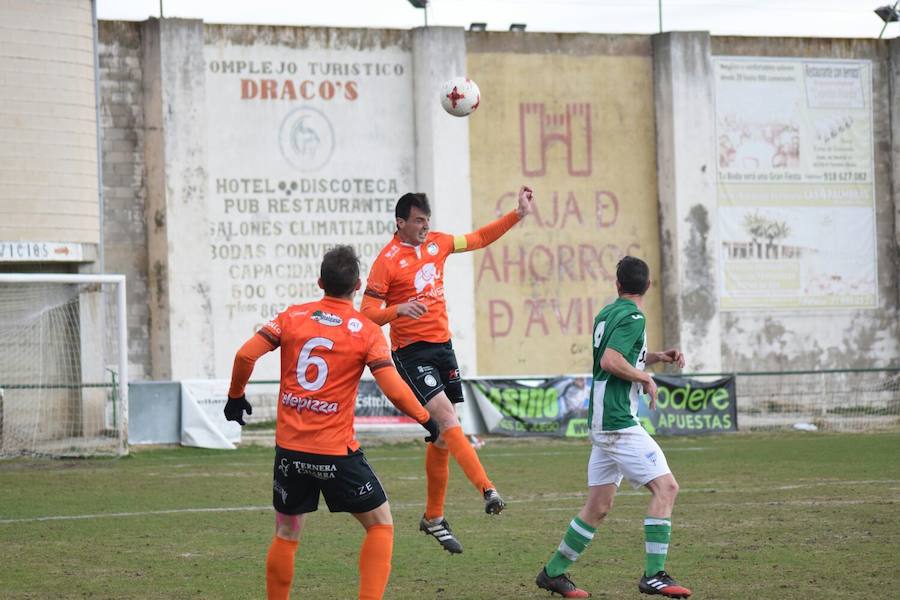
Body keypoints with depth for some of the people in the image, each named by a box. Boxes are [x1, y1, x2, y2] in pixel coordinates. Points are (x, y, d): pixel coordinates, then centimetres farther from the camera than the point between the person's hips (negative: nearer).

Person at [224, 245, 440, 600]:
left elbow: (246, 355, -4)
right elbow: (393, 389, -12)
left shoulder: (292, 317, 4)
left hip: (289, 448, 3)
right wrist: (426, 420, 3)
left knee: (286, 536, 17)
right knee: (381, 525, 10)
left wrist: (236, 396, 13)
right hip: (336, 452, -3)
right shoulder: (367, 332, -4)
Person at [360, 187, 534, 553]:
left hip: (442, 346, 7)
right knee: (447, 419, -22)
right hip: (411, 352, -7)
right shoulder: (387, 261, -10)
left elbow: (479, 239, 24)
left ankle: (433, 517, 16)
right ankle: (487, 489, -31)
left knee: (442, 436, 7)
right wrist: (399, 309, -31)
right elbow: (367, 313, -13)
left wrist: (519, 214, 19)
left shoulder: (437, 243, 8)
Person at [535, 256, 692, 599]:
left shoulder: (607, 313, 16)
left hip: (603, 422, 9)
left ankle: (553, 572, 18)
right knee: (665, 486, -11)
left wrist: (656, 357, 20)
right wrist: (646, 379, -11)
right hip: (618, 420, -9)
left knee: (598, 506, 13)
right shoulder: (633, 317, -11)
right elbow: (610, 361, -23)